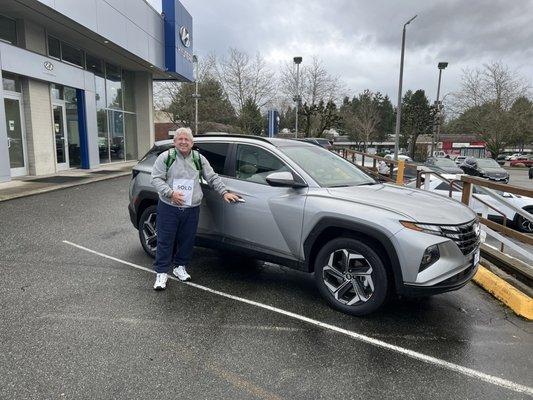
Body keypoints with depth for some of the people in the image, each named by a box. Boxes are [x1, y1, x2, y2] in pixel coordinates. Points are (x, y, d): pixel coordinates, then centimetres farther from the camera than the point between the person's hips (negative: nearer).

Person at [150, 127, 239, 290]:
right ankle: (161, 273, 12)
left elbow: (212, 178, 12)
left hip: (191, 209, 3)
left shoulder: (199, 159, 9)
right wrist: (170, 193, -19)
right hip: (168, 208, -3)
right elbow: (156, 178, -5)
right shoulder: (166, 157, 0)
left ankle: (180, 267, 29)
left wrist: (224, 192, 2)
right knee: (165, 240, 2)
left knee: (187, 240, 10)